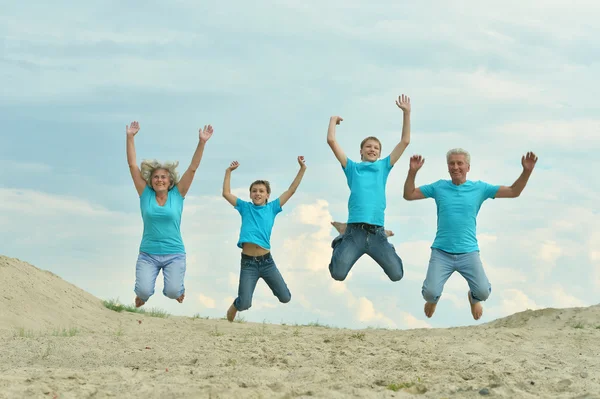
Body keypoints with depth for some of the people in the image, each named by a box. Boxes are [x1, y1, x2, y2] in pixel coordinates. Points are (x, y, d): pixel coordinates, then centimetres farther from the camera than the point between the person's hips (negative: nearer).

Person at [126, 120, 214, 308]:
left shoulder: (177, 195, 1)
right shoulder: (145, 194, 1)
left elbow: (193, 167, -6)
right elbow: (132, 165, -2)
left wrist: (202, 142, -14)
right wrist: (130, 137, -8)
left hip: (174, 254, 0)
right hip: (148, 254, 0)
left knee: (173, 292, -17)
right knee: (144, 291, -18)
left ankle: (179, 286, 23)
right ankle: (141, 294, 23)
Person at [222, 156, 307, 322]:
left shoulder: (272, 208, 9)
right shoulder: (245, 207, 9)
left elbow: (291, 190, 8)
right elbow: (226, 193, 5)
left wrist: (302, 169, 4)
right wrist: (228, 172, 2)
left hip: (267, 261, 2)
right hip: (248, 262, -2)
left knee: (285, 298, 4)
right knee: (244, 304, -10)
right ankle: (233, 307, 27)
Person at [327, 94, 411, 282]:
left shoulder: (383, 166, 20)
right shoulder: (352, 167, 16)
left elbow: (405, 141, 16)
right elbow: (331, 141, 9)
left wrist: (406, 113, 12)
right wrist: (333, 120, 21)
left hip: (377, 232, 2)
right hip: (355, 231, -1)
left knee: (397, 275, -8)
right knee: (338, 274, -13)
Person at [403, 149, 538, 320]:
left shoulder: (479, 188, 3)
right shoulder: (439, 187, 5)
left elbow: (513, 192, 2)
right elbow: (408, 195, 8)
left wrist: (527, 171, -12)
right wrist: (412, 172, -7)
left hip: (468, 253, 0)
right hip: (441, 252, 0)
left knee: (483, 292, -12)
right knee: (430, 293, -15)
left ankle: (473, 298, 29)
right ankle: (433, 299, 27)